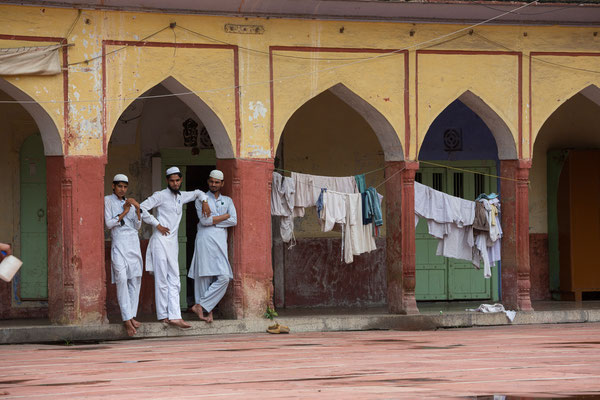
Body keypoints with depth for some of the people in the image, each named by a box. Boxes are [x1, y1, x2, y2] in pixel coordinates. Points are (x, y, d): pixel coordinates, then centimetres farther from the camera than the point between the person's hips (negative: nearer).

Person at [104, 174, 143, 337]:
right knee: (121, 279, -17)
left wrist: (137, 209, -3)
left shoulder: (129, 202, 18)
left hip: (133, 243, 6)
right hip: (119, 242, -6)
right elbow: (108, 224, -6)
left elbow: (137, 226, 11)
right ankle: (127, 319, -20)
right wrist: (124, 212, -7)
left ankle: (132, 316, 3)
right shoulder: (108, 200, 4)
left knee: (135, 279, -1)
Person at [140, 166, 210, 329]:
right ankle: (163, 315, -3)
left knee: (174, 281, -2)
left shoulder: (181, 196, 17)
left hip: (173, 242, 7)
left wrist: (204, 201, 17)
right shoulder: (161, 196, -3)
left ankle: (174, 316, -8)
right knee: (162, 280, -6)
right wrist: (157, 224, -10)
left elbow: (197, 193, 36)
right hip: (161, 240, -7)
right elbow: (142, 208, -10)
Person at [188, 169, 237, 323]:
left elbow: (234, 221, 4)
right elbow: (204, 220, -6)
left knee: (224, 277, -11)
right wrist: (225, 216, 0)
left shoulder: (227, 201, 20)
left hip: (220, 240, 3)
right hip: (205, 239, -3)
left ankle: (201, 306, -7)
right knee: (205, 276, -6)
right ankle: (208, 311, -3)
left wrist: (213, 222, -4)